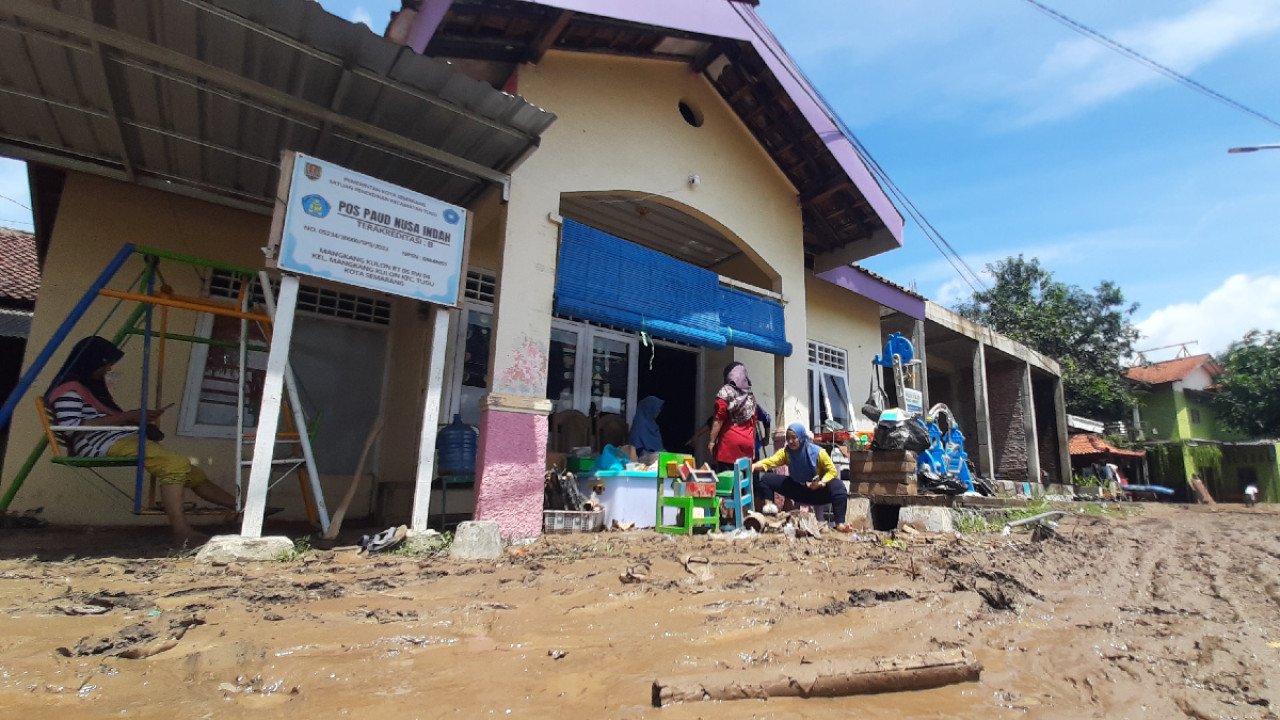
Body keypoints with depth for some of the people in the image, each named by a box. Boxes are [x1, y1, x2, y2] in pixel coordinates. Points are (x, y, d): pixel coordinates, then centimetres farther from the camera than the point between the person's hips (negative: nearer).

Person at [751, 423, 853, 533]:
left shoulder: (817, 452, -20)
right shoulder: (785, 452, -12)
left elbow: (832, 471, -12)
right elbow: (770, 461, -25)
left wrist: (822, 483, -32)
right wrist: (754, 466, -45)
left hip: (817, 491, -3)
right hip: (796, 488, 3)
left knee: (838, 487, -36)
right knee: (765, 479, -11)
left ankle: (839, 522, -36)